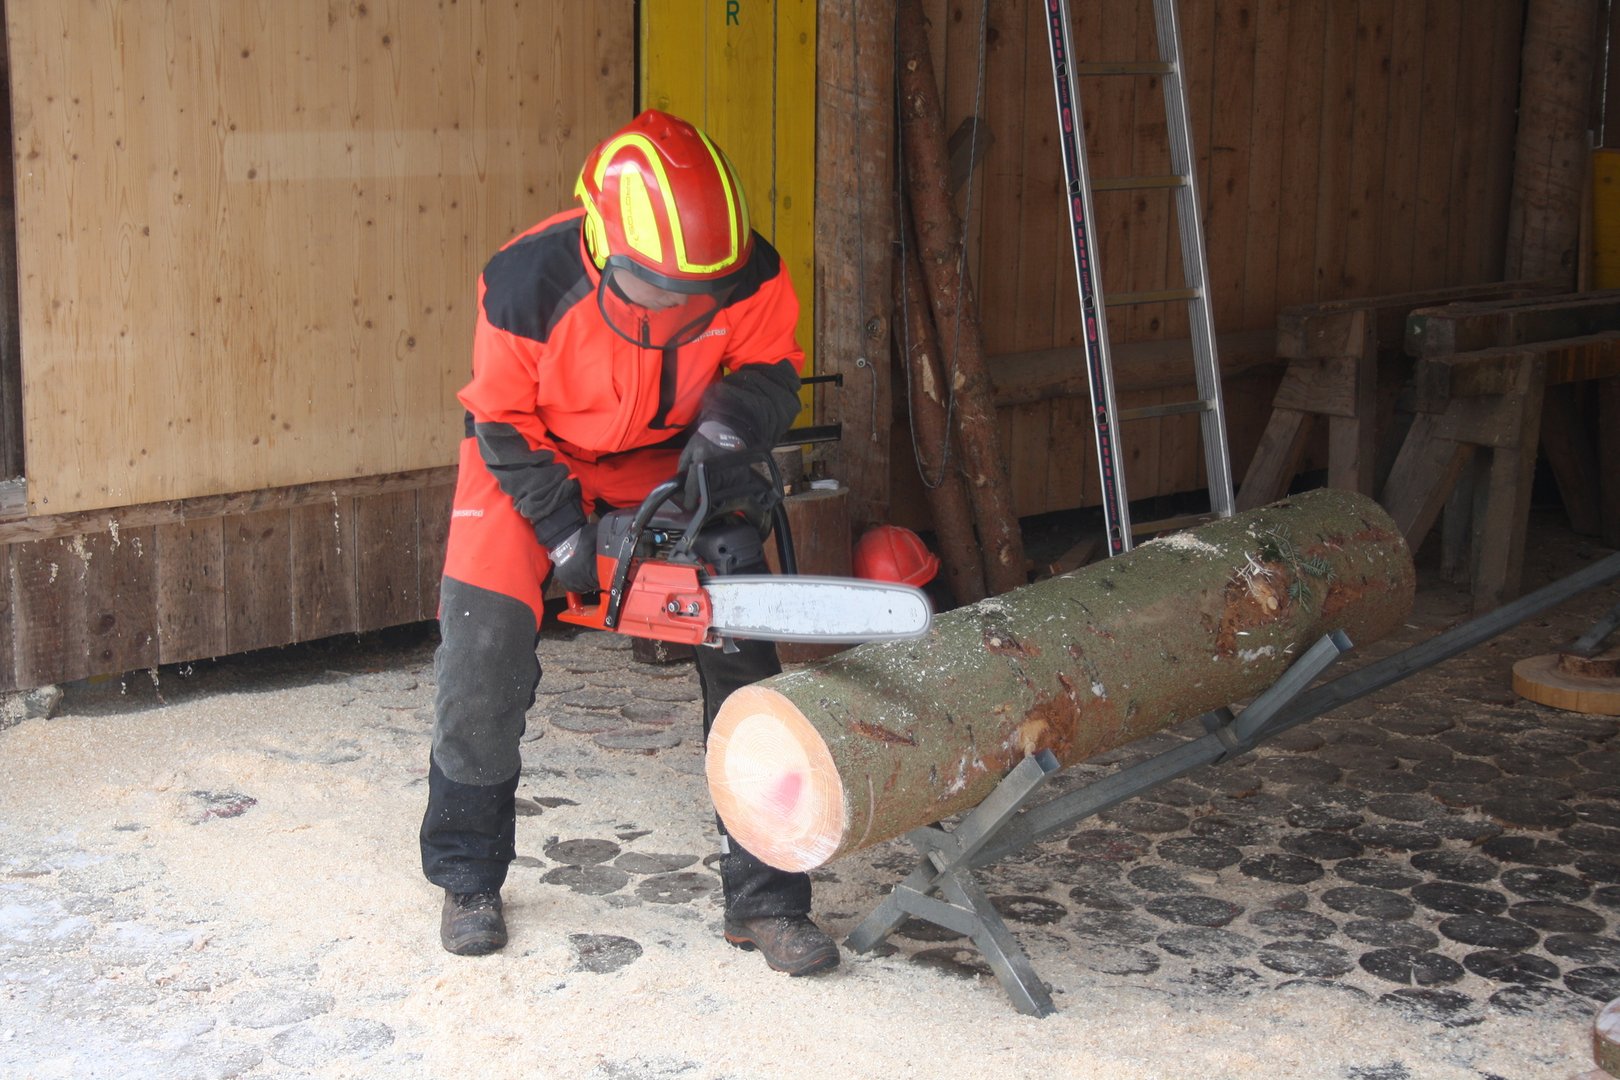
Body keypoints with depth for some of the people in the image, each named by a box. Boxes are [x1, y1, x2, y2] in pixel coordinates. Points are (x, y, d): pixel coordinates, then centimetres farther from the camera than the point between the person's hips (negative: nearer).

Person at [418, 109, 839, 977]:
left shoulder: (751, 278, -27)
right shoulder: (527, 286, -32)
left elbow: (768, 368, -7)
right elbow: (506, 424, -17)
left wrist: (728, 426, -27)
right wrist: (567, 537, -20)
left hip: (670, 459, 2)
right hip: (535, 459, -2)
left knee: (743, 653, -6)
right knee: (484, 645, -11)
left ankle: (763, 899, 5)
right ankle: (467, 880, 13)